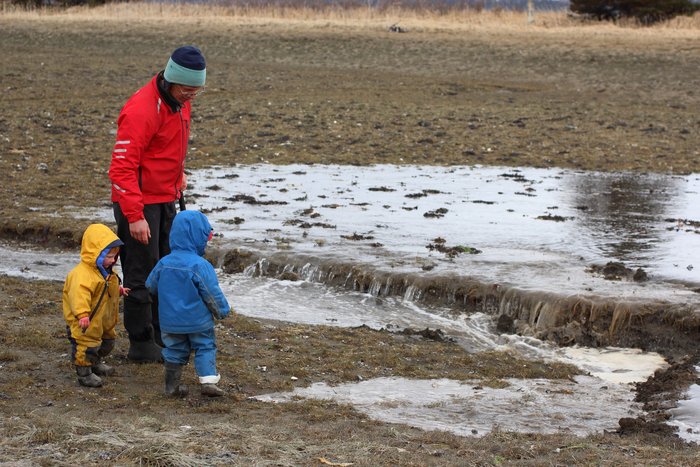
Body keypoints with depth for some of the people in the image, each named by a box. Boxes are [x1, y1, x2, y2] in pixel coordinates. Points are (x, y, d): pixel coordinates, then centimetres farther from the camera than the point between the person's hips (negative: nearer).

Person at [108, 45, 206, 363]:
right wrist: (134, 216, -29)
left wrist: (178, 173, 10)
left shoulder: (180, 101, 4)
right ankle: (141, 344, 8)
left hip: (165, 198, 9)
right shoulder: (142, 110, -24)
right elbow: (122, 167, -26)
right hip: (139, 203, -9)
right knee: (142, 276, -1)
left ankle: (162, 334, 28)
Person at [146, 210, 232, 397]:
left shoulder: (164, 263, -3)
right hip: (198, 321, -4)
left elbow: (151, 285, 11)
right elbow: (212, 293, -14)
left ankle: (172, 385, 18)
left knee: (174, 350, 15)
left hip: (170, 320, 4)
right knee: (205, 347, 8)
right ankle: (208, 380, -3)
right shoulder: (200, 266, -19)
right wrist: (222, 310, 3)